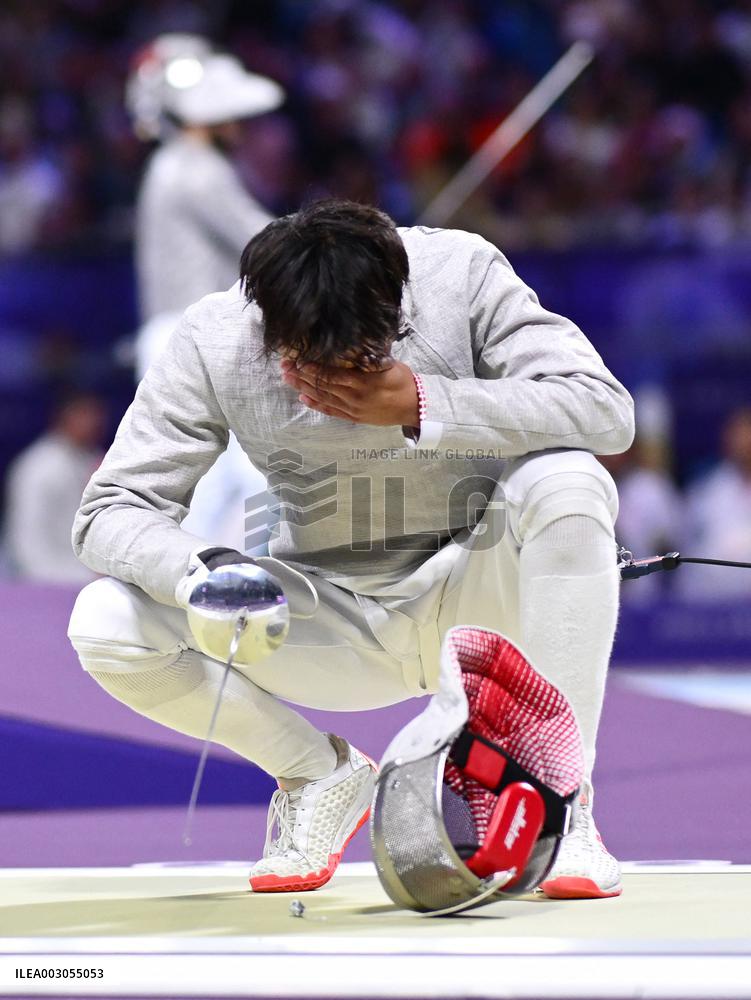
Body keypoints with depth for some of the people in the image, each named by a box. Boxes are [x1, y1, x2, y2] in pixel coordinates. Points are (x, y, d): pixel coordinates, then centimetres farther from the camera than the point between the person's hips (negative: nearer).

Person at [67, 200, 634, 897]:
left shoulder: (462, 274, -19)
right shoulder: (215, 340, -16)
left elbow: (606, 411, -26)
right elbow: (109, 512, -14)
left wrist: (422, 405, -35)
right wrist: (203, 573, -37)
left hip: (472, 597, -1)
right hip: (334, 623, 1)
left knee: (569, 484, -33)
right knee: (102, 624, -20)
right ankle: (321, 776, 4)